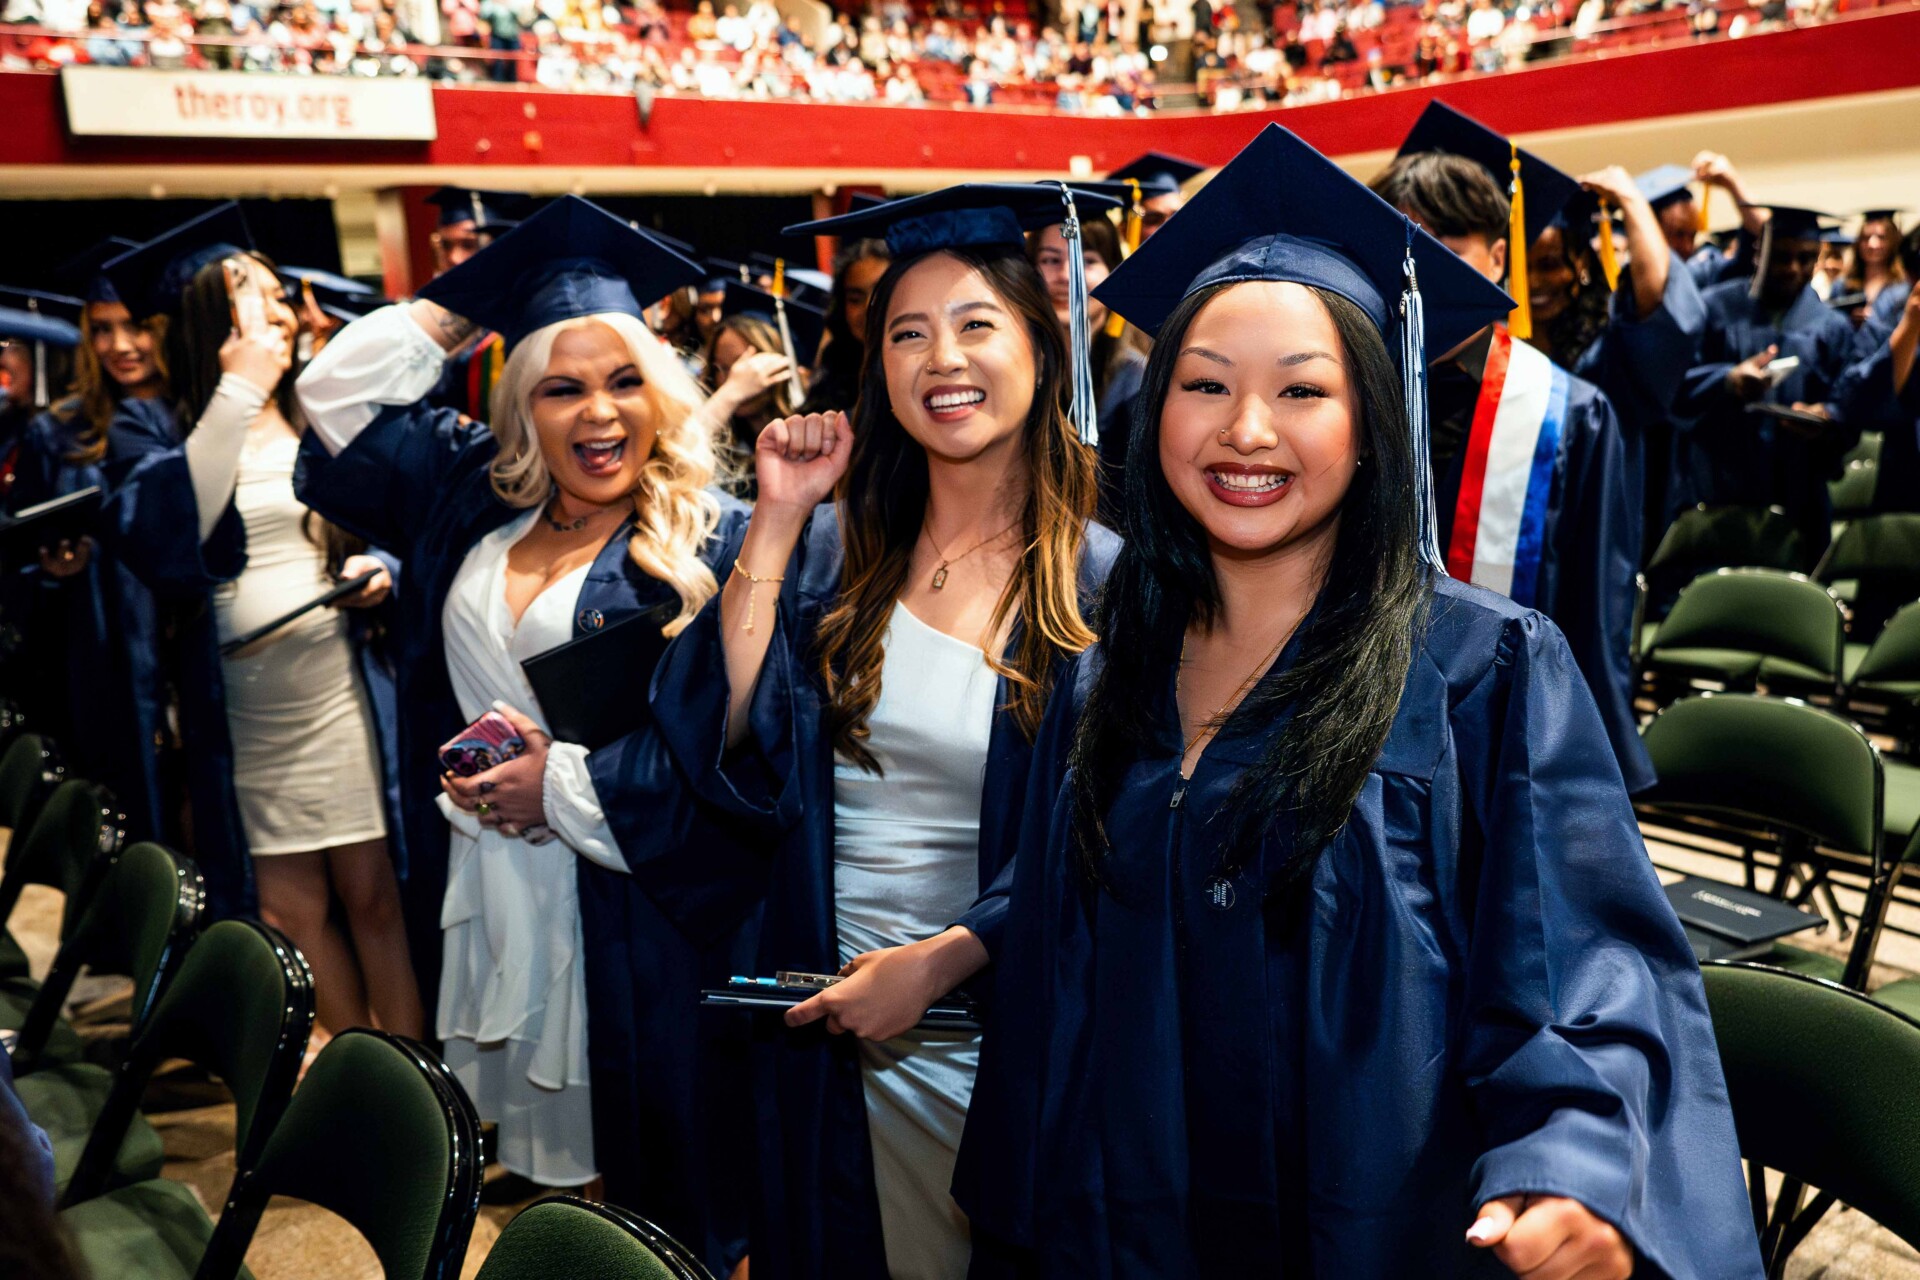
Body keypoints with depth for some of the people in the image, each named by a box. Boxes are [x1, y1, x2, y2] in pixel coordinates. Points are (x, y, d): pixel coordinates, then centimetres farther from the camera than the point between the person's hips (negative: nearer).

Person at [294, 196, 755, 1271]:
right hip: (484, 911, 5)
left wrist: (568, 788, -15)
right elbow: (338, 392, 14)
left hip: (634, 927, -5)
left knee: (656, 1193, 6)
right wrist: (467, 303, 10)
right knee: (525, 1166, 16)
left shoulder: (711, 544, -11)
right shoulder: (475, 505, 7)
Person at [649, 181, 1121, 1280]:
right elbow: (726, 745, -12)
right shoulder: (836, 552, -1)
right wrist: (776, 522, -13)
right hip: (837, 1030, 3)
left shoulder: (1103, 583, -11)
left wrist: (938, 961, -18)